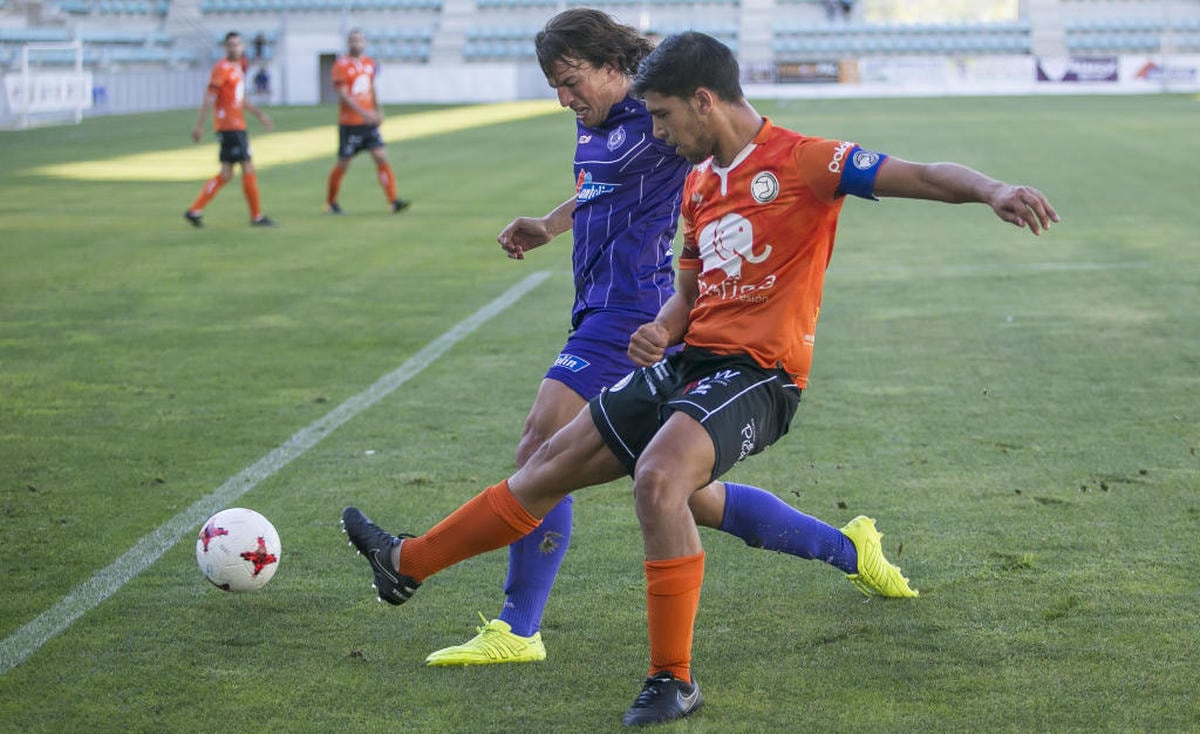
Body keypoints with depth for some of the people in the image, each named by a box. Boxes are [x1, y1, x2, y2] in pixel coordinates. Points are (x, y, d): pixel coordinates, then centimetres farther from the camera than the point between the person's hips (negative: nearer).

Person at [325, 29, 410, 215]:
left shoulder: (369, 63, 9)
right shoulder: (341, 65, -10)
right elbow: (343, 95, -18)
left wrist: (378, 111, 15)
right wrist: (364, 113, -26)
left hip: (369, 122, 5)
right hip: (349, 123, -5)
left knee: (381, 158, -6)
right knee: (343, 164, 3)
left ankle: (394, 201, -10)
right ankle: (331, 202, 21)